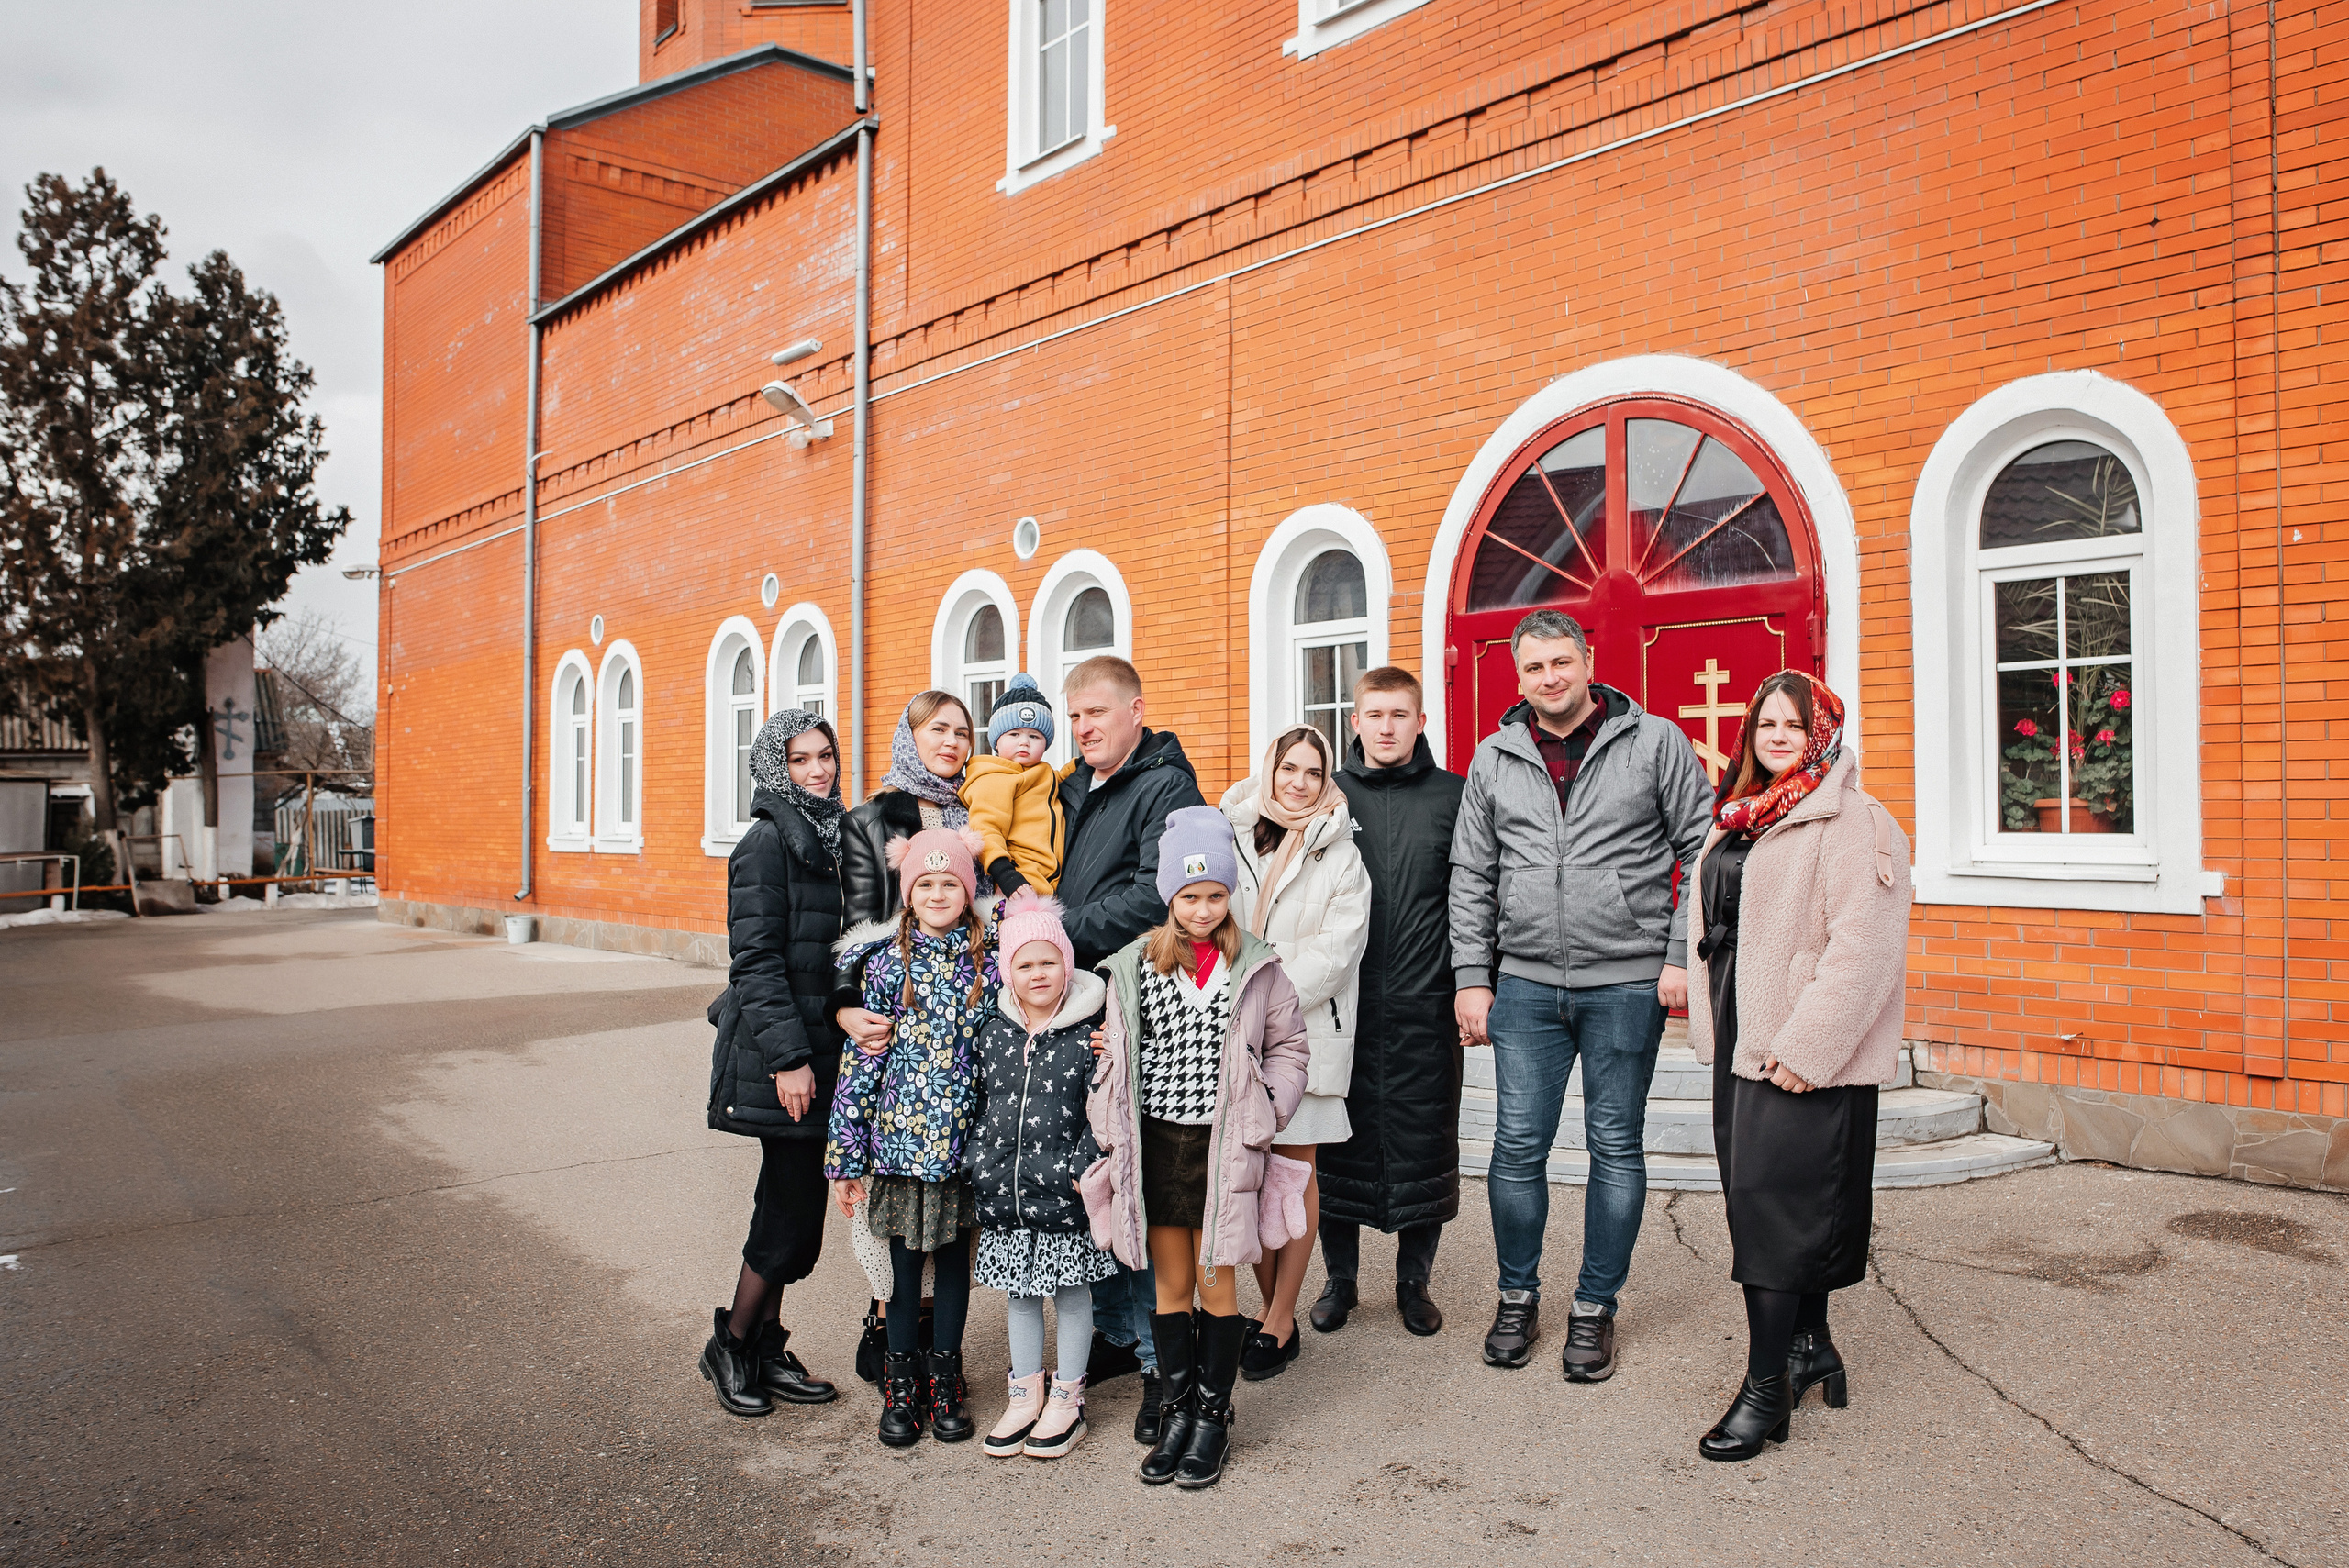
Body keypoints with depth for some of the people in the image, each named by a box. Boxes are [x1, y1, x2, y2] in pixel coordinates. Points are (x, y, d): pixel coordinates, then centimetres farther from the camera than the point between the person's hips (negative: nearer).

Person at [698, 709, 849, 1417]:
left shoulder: (830, 837, 13)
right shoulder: (767, 843, -12)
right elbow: (756, 960, -16)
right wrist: (788, 1057, -20)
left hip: (818, 1047, 8)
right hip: (780, 1051, -8)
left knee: (789, 1201, 13)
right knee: (795, 1205, -3)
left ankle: (766, 1348, 24)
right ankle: (731, 1345, 15)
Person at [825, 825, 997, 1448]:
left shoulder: (986, 964, -1)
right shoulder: (887, 964, -4)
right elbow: (859, 1059, -3)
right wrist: (845, 1155, -5)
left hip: (964, 1141, 1)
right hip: (900, 1140, -1)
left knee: (954, 1257, 12)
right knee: (905, 1259, 10)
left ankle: (945, 1375, 28)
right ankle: (902, 1381, 25)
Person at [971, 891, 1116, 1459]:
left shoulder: (1088, 1037, -9)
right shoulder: (994, 1032, 3)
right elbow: (979, 1102, 12)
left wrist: (1083, 1168, -14)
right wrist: (980, 1165, 8)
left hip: (1063, 1195, -4)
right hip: (1004, 1193, 4)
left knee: (1071, 1294, 9)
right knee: (1020, 1295, 16)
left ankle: (1067, 1402, 23)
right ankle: (1025, 1396, 30)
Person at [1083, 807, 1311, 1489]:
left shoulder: (1257, 966, -2)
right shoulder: (1135, 966, 2)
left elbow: (1288, 1045, 7)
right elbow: (1115, 1055, 8)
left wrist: (1265, 1113, -4)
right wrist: (1115, 1134, 2)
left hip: (1223, 1147, -2)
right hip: (1156, 1144, 2)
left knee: (1216, 1282, 5)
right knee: (1169, 1284, 10)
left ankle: (1214, 1416, 21)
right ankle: (1178, 1412, 25)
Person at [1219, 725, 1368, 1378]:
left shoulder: (1340, 858, 3)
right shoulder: (1231, 840, 9)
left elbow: (1333, 950, -6)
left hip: (1304, 1026, -2)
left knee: (1293, 1168, 1)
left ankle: (1278, 1323, 10)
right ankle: (1273, 1310, 16)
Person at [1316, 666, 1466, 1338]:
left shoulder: (1452, 797, 4)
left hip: (1424, 1006, -1)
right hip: (1341, 1004, 1)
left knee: (1423, 1145, 7)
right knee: (1338, 1143, 7)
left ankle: (1414, 1282, 24)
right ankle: (1340, 1280, 23)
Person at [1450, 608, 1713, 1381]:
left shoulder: (1656, 742, -1)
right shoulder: (1493, 758, 7)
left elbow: (1702, 853, 0)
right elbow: (1472, 876, 10)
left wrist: (1682, 956, -6)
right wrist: (1472, 977, 5)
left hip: (1627, 984, -2)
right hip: (1526, 985, 2)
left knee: (1616, 1148, 7)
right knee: (1518, 1146, 5)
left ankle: (1595, 1309, 21)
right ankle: (1518, 1299, 23)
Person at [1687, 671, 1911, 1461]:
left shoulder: (1854, 822, -12)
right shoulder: (1739, 820, 15)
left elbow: (1862, 949, -20)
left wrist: (1806, 1046, -23)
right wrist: (1713, 1028, 17)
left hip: (1807, 1054, -8)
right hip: (1742, 1042, 8)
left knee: (1774, 1201, -7)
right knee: (1777, 1200, 15)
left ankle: (1766, 1385, 1)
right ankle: (1811, 1346, 30)